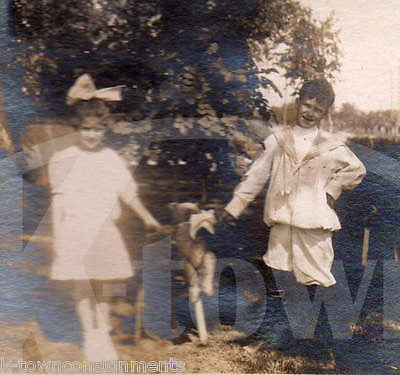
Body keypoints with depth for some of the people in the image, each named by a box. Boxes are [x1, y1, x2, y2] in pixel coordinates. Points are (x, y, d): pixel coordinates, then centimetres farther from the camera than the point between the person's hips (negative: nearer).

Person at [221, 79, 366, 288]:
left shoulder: (332, 146, 6)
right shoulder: (279, 139, 9)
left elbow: (356, 169, 20)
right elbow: (257, 174, 12)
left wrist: (333, 190, 7)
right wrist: (235, 205, 10)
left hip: (314, 224, -1)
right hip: (281, 221, 1)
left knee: (314, 280, -4)